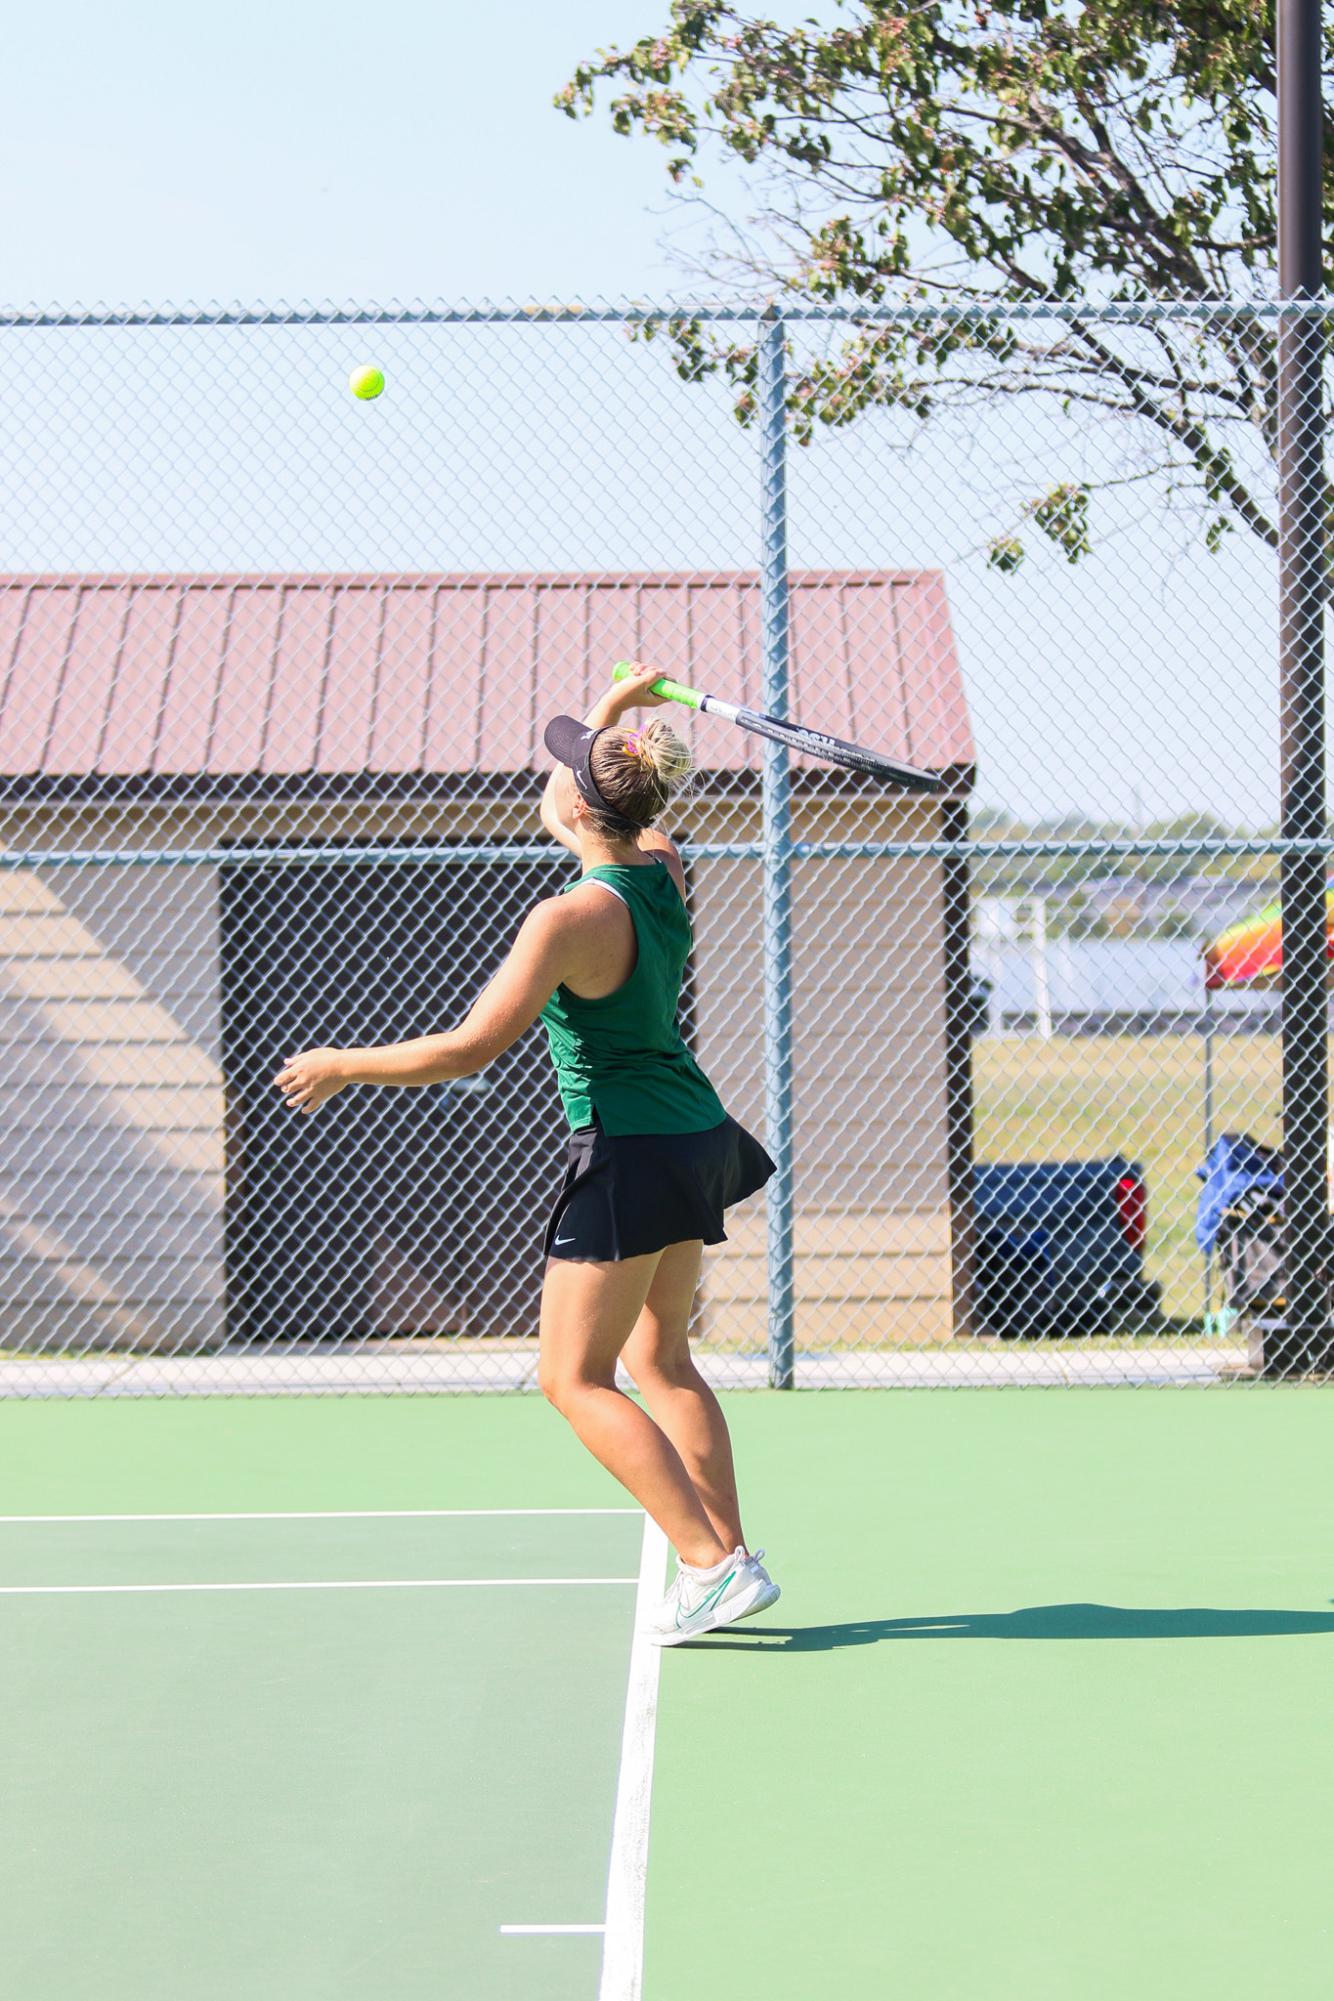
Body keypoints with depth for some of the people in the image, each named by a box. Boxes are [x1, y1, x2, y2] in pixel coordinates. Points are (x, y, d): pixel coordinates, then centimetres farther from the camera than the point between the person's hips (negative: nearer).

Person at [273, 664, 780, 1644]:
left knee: (575, 1378, -2)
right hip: (693, 1134, 9)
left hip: (632, 1154, -9)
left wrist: (343, 1066, -8)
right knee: (659, 1361, 17)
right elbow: (598, 794, 25)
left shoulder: (571, 918, -22)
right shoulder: (664, 871, 0)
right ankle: (731, 1555, 16)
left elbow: (469, 1050, -18)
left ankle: (714, 1564, -8)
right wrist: (617, 711, 14)